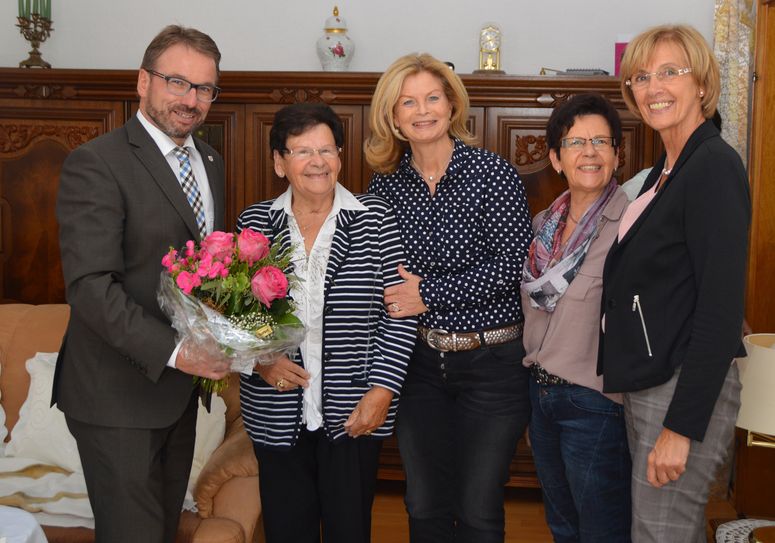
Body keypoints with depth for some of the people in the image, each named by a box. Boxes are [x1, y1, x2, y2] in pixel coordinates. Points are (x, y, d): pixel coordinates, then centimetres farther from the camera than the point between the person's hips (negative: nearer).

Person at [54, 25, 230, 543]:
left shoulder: (210, 160, 11)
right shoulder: (96, 163, -15)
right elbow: (90, 285, -21)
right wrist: (171, 351, -28)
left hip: (181, 385, 7)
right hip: (119, 393, -7)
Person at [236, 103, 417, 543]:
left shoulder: (375, 218, -3)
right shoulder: (255, 223, 2)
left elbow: (400, 315, -4)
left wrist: (382, 390, -9)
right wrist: (258, 358, -9)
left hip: (354, 412, -1)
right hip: (277, 415, 2)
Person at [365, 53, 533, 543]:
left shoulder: (493, 173, -9)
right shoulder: (386, 183, 3)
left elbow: (511, 265, -16)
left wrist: (428, 294, -17)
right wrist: (394, 298, -7)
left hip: (491, 360, -4)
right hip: (419, 360, 4)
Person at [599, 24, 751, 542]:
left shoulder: (715, 165, -15)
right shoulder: (665, 169, 13)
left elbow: (722, 306, -20)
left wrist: (682, 425, -21)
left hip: (687, 388, -9)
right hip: (646, 384, 9)